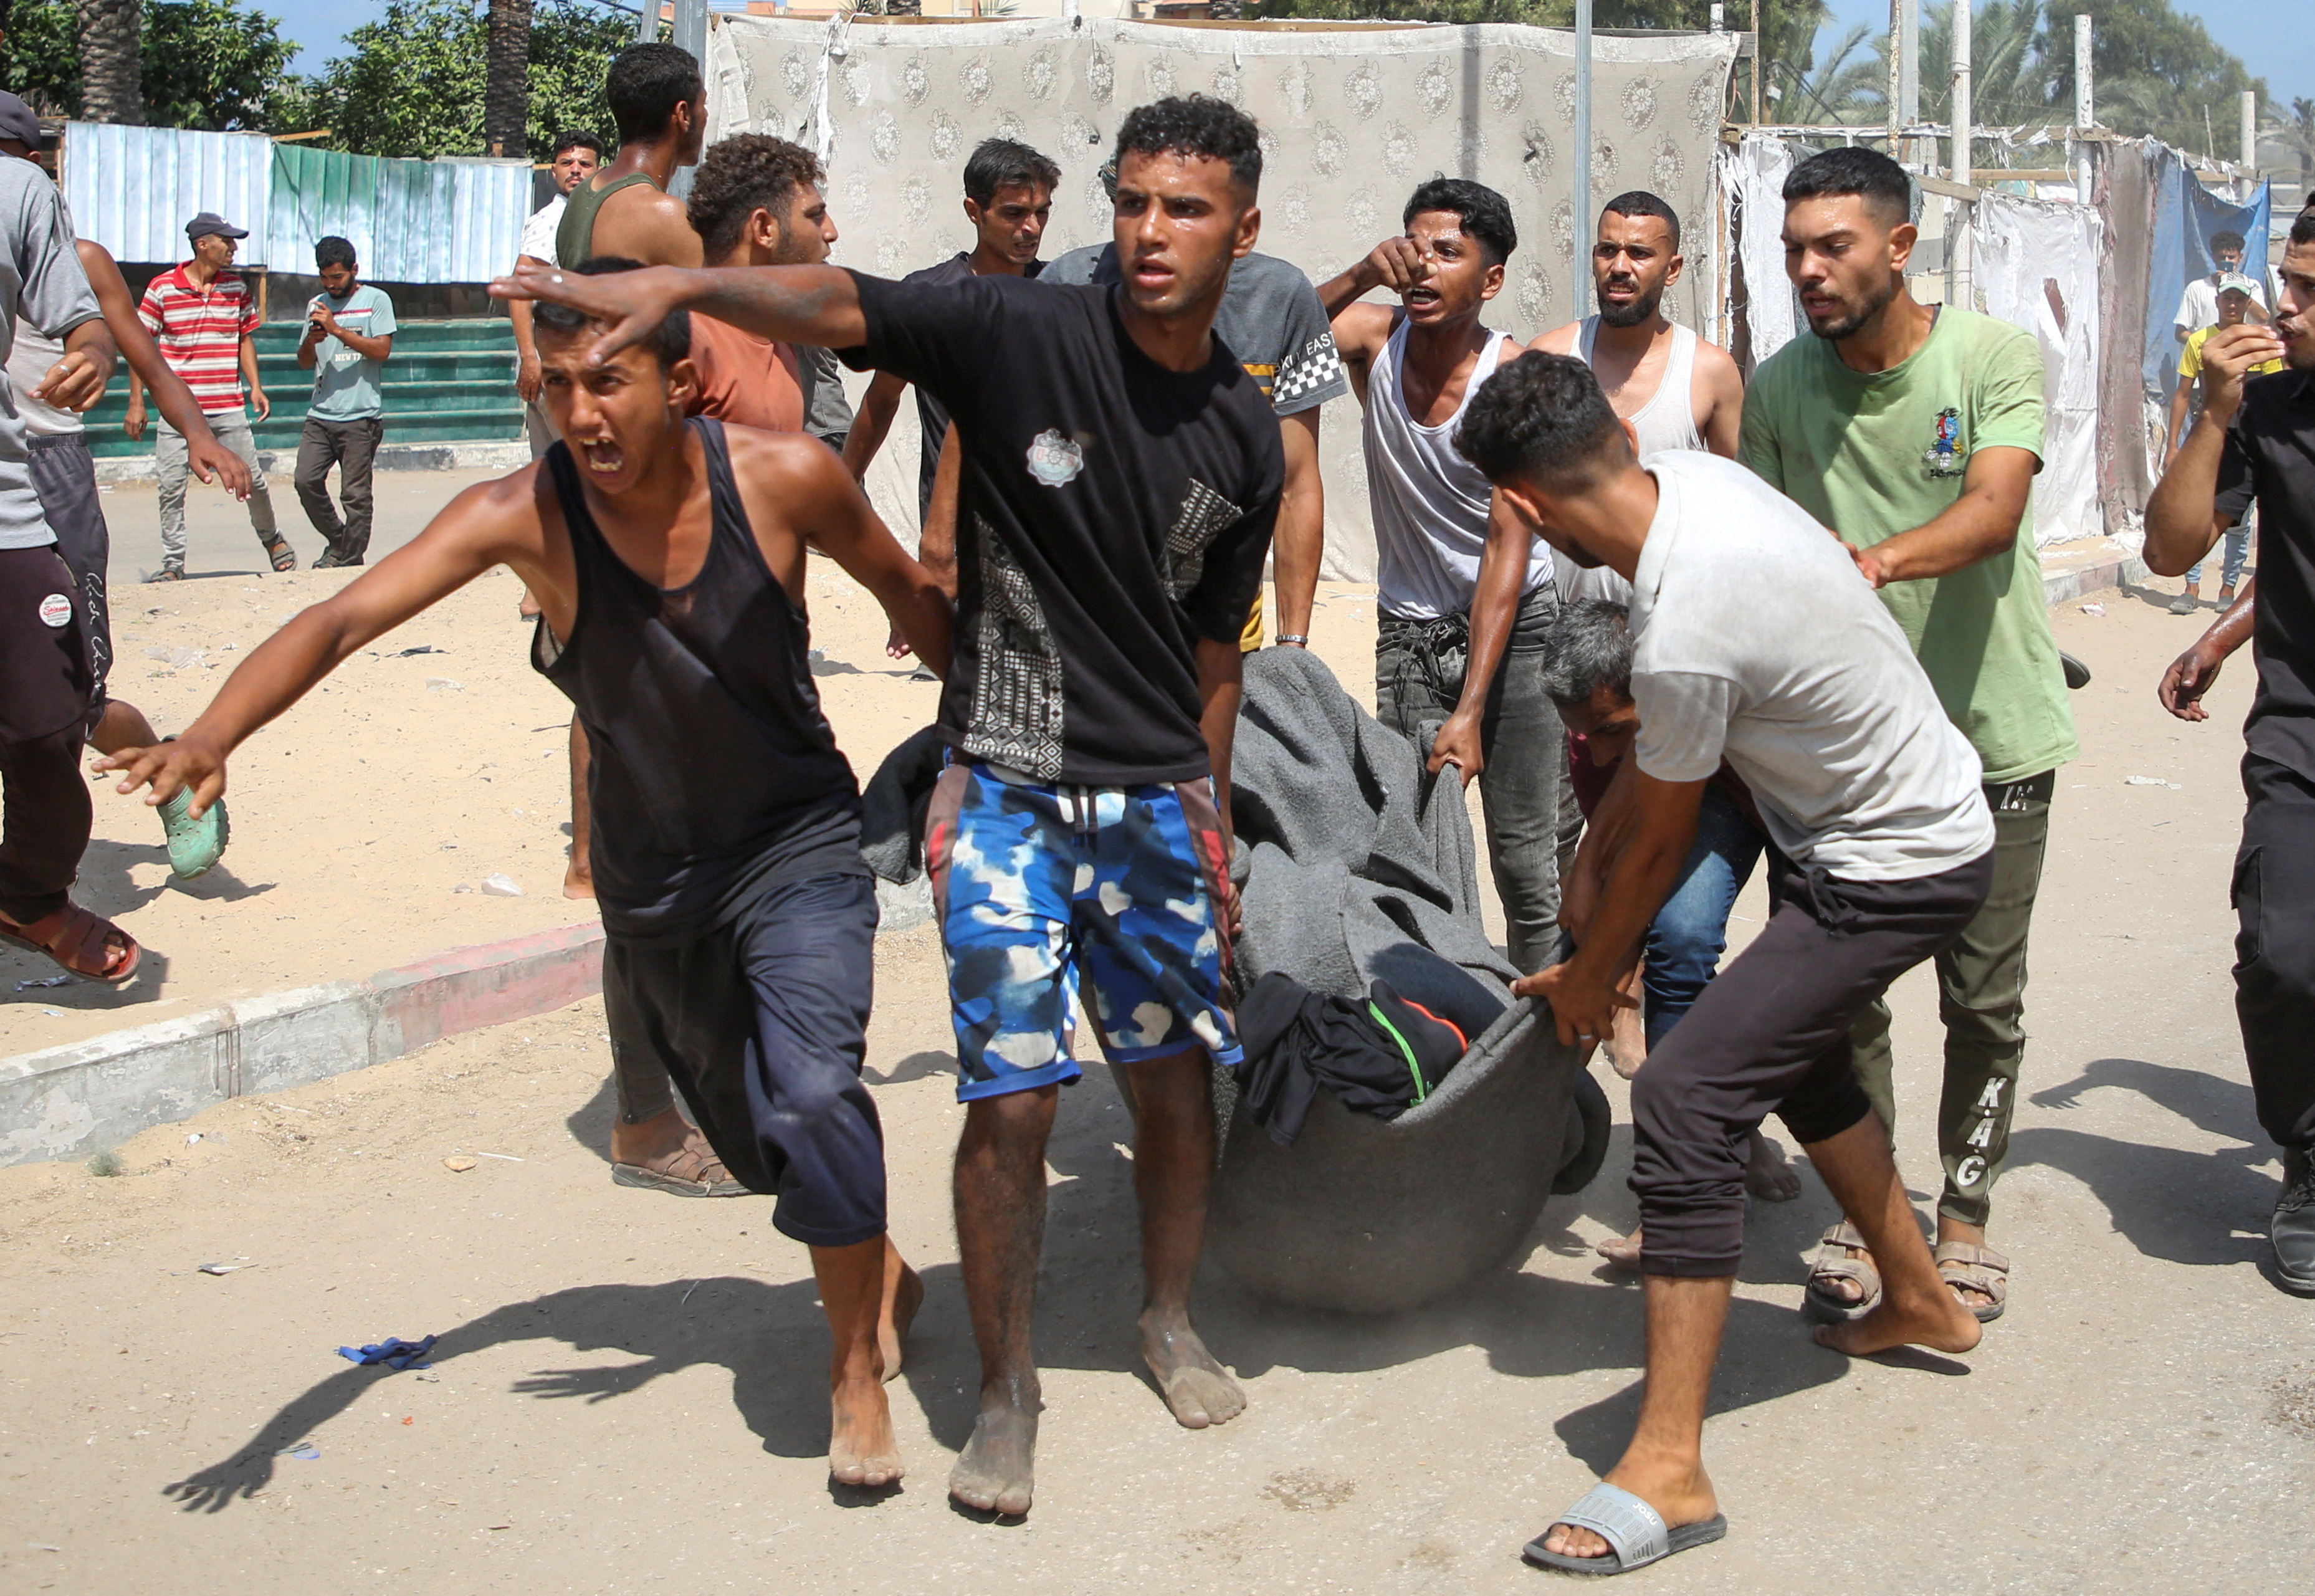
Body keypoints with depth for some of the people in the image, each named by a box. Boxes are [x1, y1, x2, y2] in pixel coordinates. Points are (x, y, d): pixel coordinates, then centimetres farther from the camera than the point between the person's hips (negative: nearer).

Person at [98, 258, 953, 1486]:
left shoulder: (783, 478, -20)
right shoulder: (525, 515, -22)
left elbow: (903, 588, -1)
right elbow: (345, 616, -33)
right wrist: (210, 735, -49)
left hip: (799, 845, -2)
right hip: (649, 872, 3)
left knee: (811, 1095, -23)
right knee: (749, 1132, 19)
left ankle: (856, 1370, -1)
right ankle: (878, 1273, 49)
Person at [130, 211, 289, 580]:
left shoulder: (236, 287, 7)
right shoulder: (162, 288, -3)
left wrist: (255, 387, 4)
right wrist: (136, 403, -2)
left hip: (228, 408, 2)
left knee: (253, 479, 5)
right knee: (172, 488, -2)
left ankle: (272, 539, 29)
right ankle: (173, 563, 7)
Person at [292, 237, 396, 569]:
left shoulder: (376, 300, 3)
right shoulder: (317, 305, 18)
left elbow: (382, 350, -9)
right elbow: (305, 362, 19)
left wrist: (336, 330, -14)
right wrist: (311, 341, -3)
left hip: (361, 416, -5)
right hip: (320, 414, 5)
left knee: (355, 493, -5)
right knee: (307, 481, -5)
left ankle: (351, 557, 6)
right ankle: (336, 541, 14)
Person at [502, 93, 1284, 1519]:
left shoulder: (1246, 436, 4)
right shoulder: (1022, 334, -8)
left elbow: (1213, 647, 12)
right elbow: (836, 305, -19)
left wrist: (1213, 822, 15)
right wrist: (680, 283, -37)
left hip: (1156, 800, 4)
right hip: (1007, 792, -4)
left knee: (1180, 1073, 11)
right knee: (1013, 1099, -6)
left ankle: (1170, 1322, 36)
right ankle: (1007, 1391, 13)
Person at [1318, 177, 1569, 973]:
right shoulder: (1374, 336, -7)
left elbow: (1509, 555, -21)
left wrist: (1471, 709, -27)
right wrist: (1359, 275, -33)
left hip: (1514, 625, -3)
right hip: (1409, 630, 3)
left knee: (1525, 859, -2)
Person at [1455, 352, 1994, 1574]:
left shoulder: (1685, 635, -32)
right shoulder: (1694, 475, -7)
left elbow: (1662, 841, -14)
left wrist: (1588, 978, 2)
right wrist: (1625, 798, 17)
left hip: (1895, 873, -10)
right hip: (1926, 814, 10)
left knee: (1684, 1105, -16)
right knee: (1789, 1051, 28)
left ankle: (1668, 1473, -13)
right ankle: (1919, 1302, 47)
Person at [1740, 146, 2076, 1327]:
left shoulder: (1995, 358, -8)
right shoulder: (1778, 387, 1)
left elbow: (1993, 512, -23)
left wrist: (1880, 559, -43)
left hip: (1991, 732, -2)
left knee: (1984, 999, 6)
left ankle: (1964, 1213, 23)